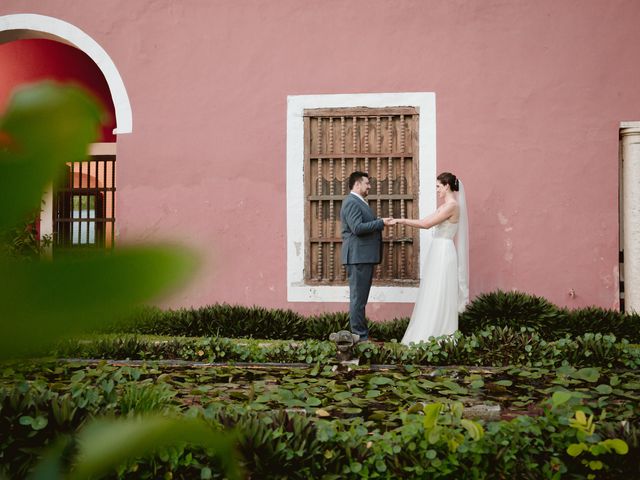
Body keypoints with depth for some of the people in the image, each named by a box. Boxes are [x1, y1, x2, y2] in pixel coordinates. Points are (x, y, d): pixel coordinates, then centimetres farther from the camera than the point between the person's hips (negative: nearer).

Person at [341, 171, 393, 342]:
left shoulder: (359, 202, 21)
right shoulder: (351, 202, -13)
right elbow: (357, 228, -22)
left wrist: (380, 223, 12)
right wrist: (381, 222, -17)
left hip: (364, 257, 11)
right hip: (358, 256, -11)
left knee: (361, 297, 13)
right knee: (358, 297, -7)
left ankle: (361, 333, 20)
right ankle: (359, 336, -3)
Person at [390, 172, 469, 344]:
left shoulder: (452, 205, -13)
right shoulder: (445, 206, 17)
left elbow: (427, 224, -17)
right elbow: (425, 221, 16)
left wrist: (401, 220, -12)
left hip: (444, 253, -10)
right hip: (438, 253, 10)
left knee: (439, 297, -6)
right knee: (434, 297, 10)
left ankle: (440, 338, 0)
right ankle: (434, 335, 14)